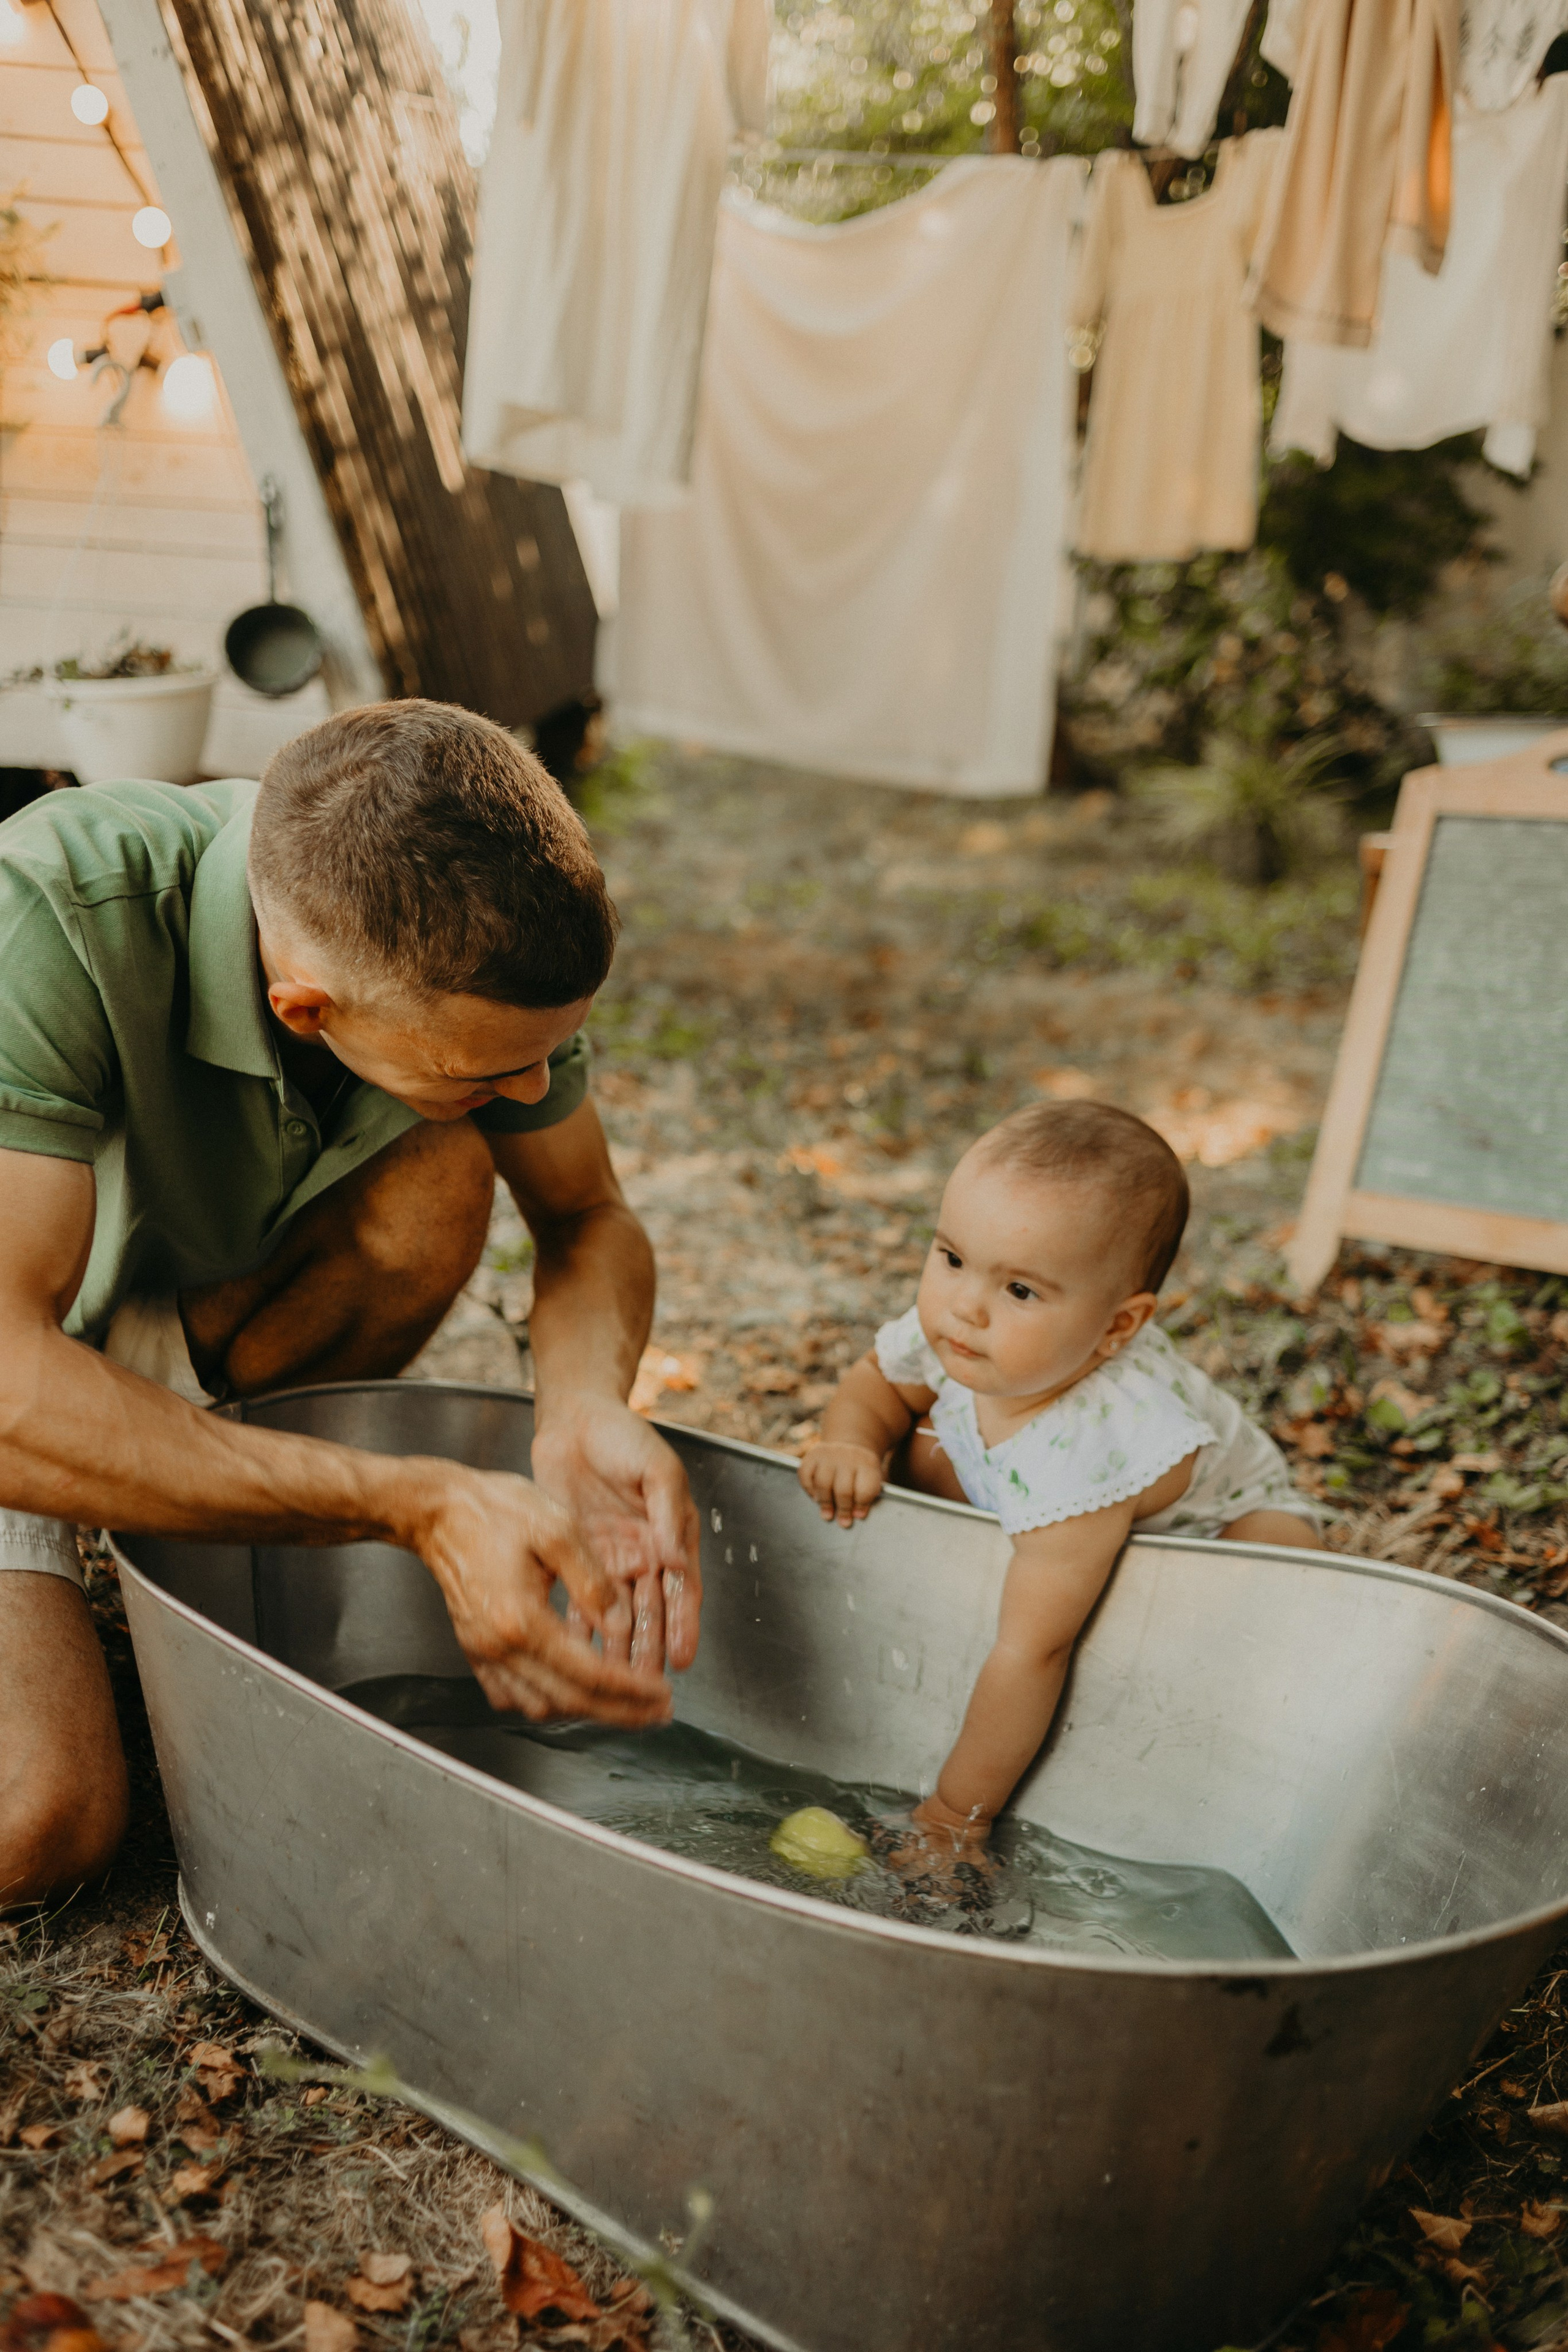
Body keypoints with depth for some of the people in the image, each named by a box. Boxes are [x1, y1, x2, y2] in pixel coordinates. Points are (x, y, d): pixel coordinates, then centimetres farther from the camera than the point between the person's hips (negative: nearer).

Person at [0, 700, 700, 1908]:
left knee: (439, 1177, -25)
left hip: (197, 1316, 4)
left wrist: (585, 1413, -31)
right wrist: (417, 1508, -44)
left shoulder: (479, 928, -22)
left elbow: (590, 1221, -9)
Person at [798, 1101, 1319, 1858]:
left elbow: (1031, 1655, -41)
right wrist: (851, 1443, -26)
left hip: (1218, 1518, -7)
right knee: (929, 1453, -9)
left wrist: (956, 1816, -33)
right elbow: (876, 1382, -3)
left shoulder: (1082, 1455, -46)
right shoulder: (947, 1332, -28)